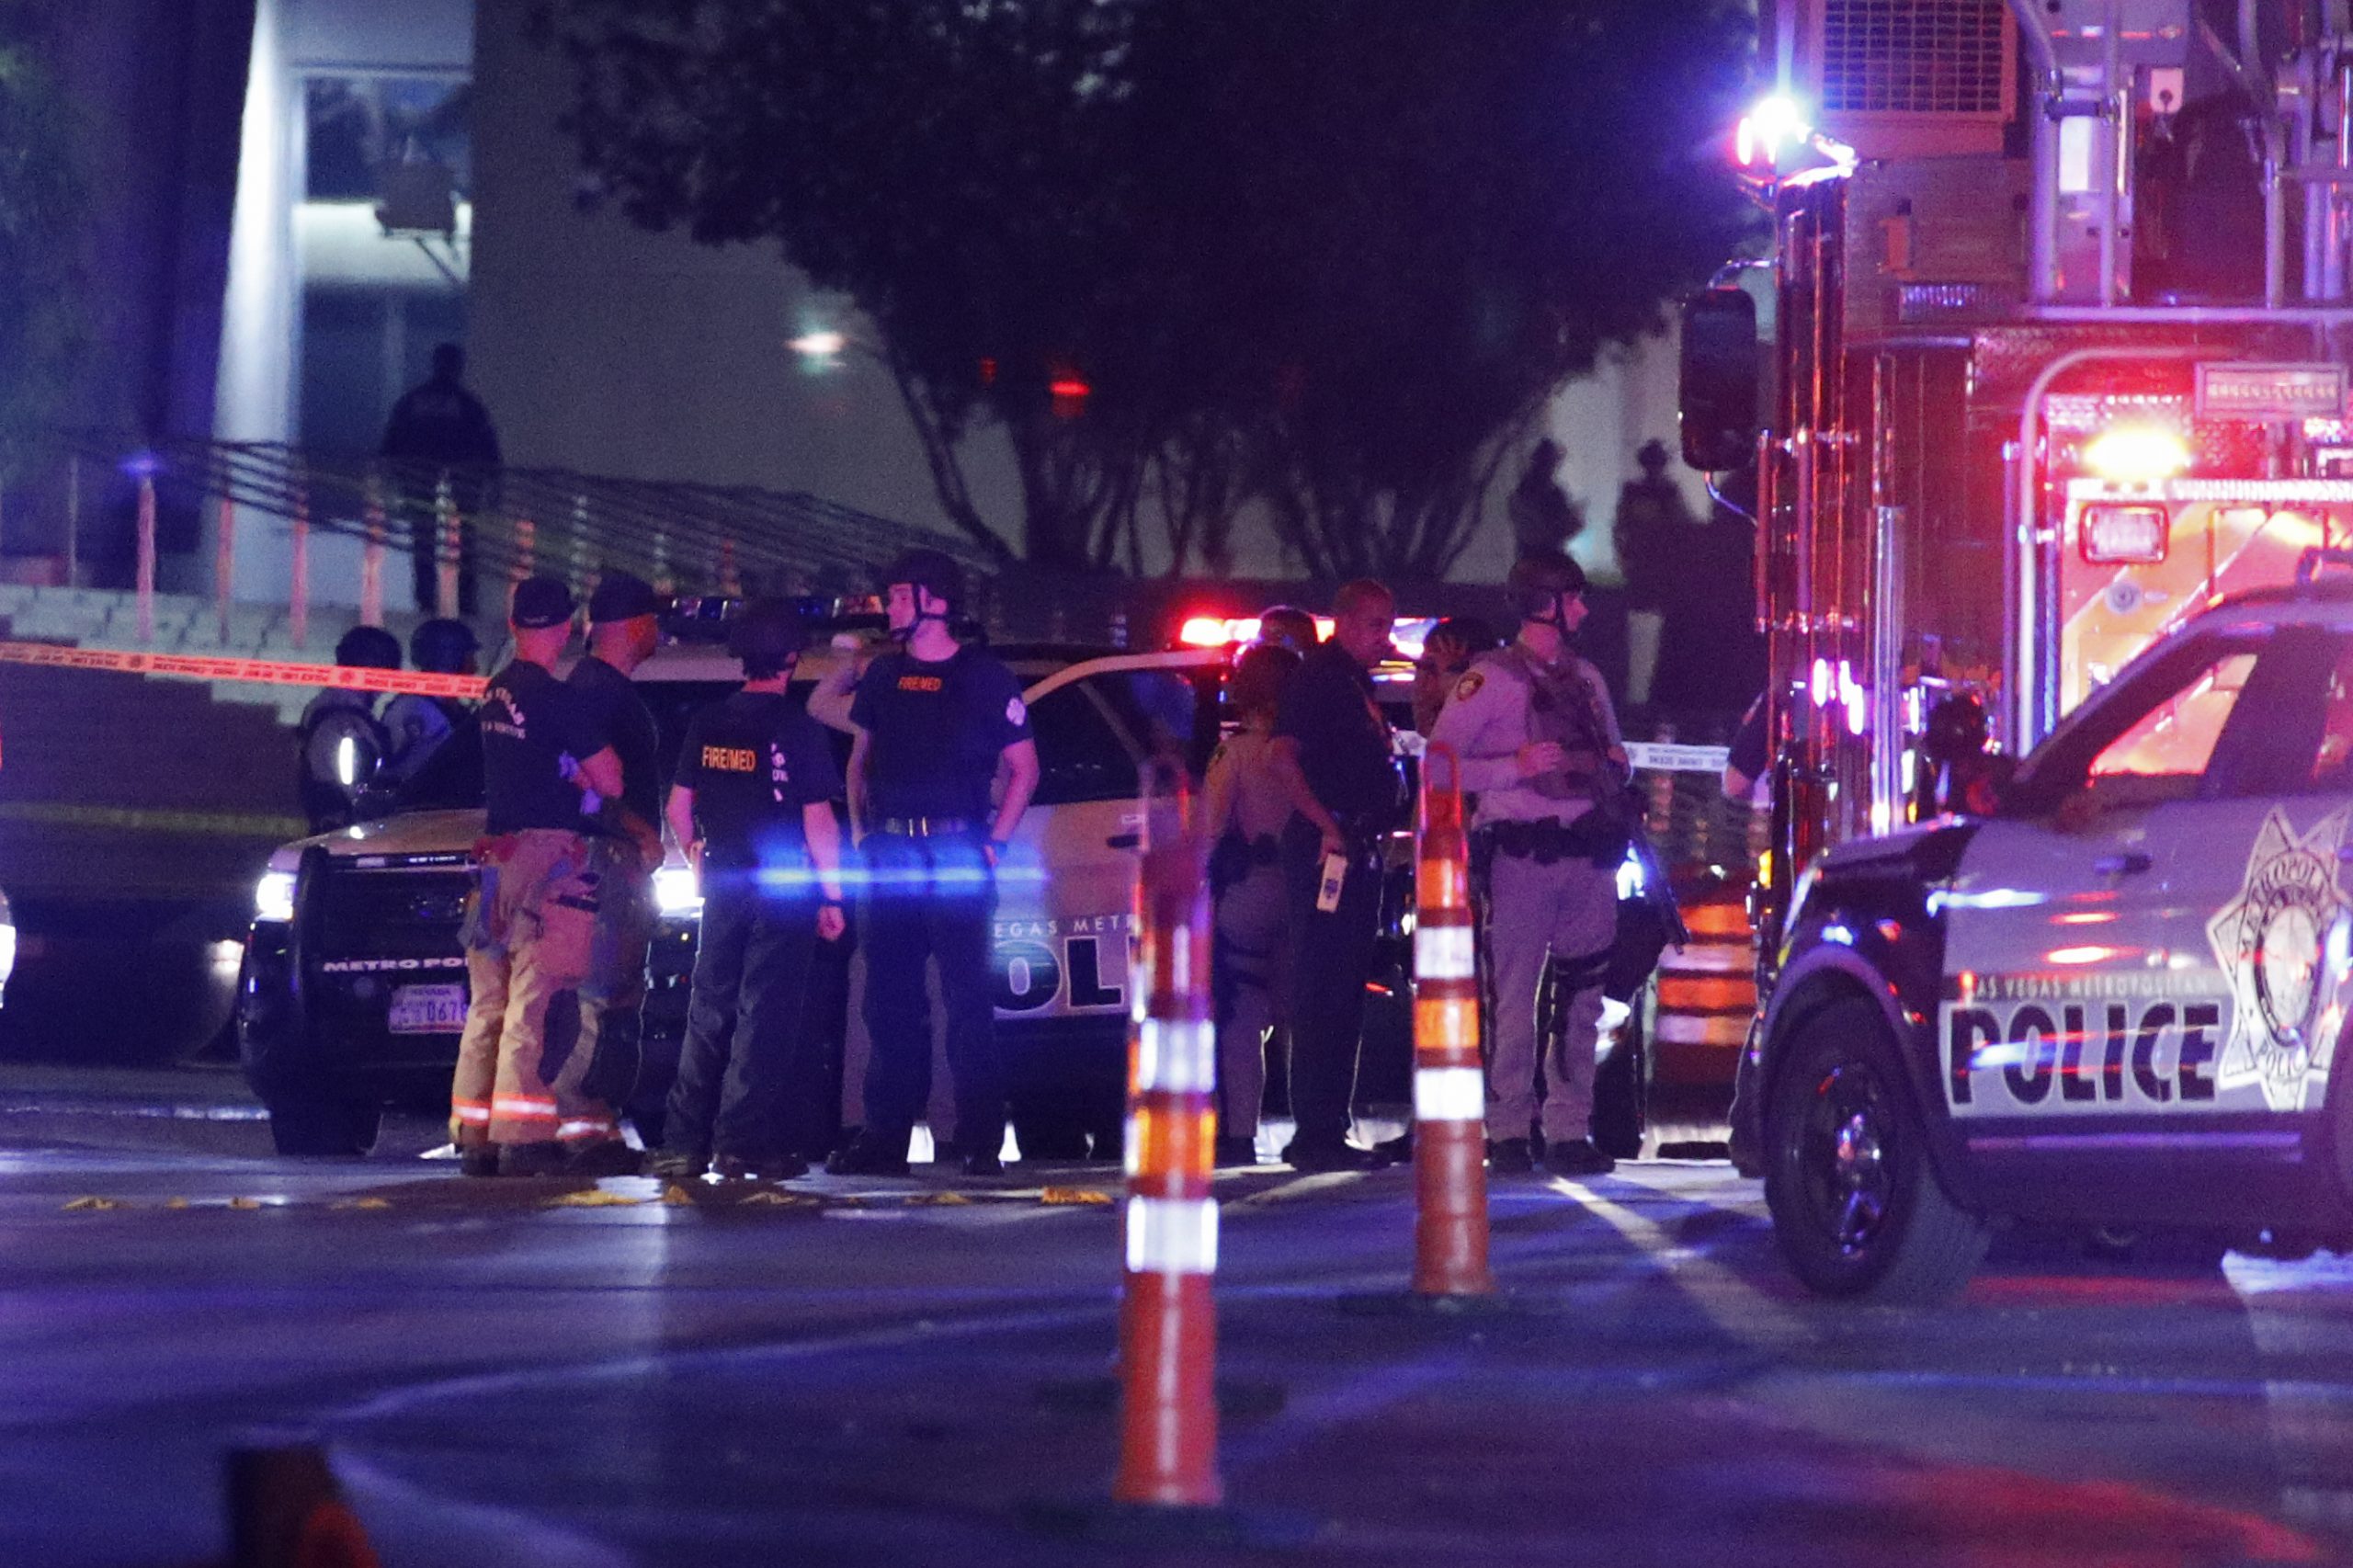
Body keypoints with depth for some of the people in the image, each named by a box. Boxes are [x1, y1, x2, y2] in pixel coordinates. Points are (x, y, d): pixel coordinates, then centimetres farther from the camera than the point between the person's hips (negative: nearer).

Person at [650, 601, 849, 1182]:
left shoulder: (707, 725, 4)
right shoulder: (798, 730, -10)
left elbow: (678, 807, 9)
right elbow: (818, 820, -11)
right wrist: (832, 895, -5)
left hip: (723, 885, 5)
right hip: (784, 888, -4)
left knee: (708, 1013, 10)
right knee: (764, 1015, -1)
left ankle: (683, 1144, 6)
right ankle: (741, 1144, -5)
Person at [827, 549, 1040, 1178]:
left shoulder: (985, 677, 1)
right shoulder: (883, 676, 14)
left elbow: (1024, 769, 3)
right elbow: (860, 759, 22)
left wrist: (995, 843, -5)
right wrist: (861, 831, 9)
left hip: (959, 858, -5)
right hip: (890, 855, 5)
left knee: (968, 1001, -6)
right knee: (888, 1001, 4)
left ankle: (981, 1143, -5)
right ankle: (883, 1139, 8)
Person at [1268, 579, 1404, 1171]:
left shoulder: (1355, 682, 21)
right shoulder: (1317, 677, -9)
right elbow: (1284, 758, -21)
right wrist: (1328, 827, -21)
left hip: (1357, 853, 10)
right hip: (1328, 852, -10)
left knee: (1344, 997, 12)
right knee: (1323, 995, -10)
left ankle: (1328, 1133, 16)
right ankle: (1316, 1135, -11)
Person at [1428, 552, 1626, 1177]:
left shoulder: (1586, 678, 20)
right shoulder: (1491, 679, 0)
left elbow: (1616, 754, 31)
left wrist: (1612, 765, 7)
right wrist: (1518, 765, -15)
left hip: (1587, 850, 6)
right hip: (1522, 850, -6)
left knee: (1581, 997, 4)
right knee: (1515, 996, -7)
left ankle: (1570, 1130, 8)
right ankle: (1509, 1131, -5)